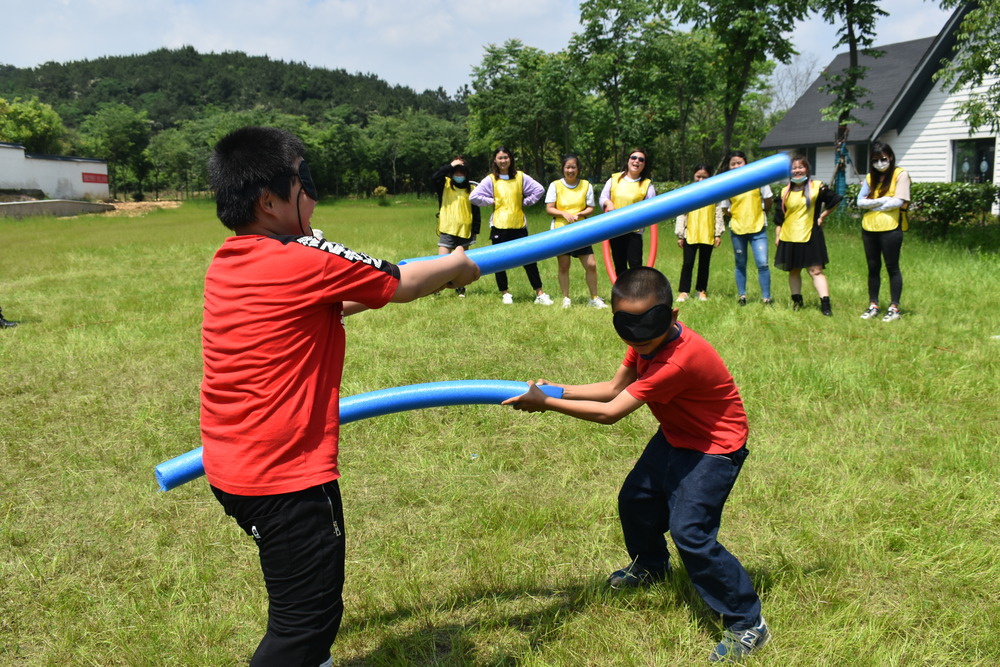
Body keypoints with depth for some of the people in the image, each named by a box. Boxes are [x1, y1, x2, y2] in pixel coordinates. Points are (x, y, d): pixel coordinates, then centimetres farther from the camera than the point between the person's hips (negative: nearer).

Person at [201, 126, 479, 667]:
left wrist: (427, 276, 23)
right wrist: (458, 266, 15)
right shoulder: (306, 261, -19)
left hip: (231, 465, 9)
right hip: (286, 473, -9)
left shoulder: (226, 264, 6)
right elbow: (402, 285, -5)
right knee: (308, 617, 4)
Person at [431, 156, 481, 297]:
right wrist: (451, 166, -16)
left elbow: (475, 211, 8)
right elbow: (434, 178, -19)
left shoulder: (471, 188, 6)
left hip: (465, 231, 2)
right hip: (447, 230, -2)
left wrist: (475, 230, 4)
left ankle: (460, 288, 24)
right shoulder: (445, 185, 3)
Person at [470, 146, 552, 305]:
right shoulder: (490, 180, 1)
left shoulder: (521, 177, 4)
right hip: (499, 226, 0)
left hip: (519, 225, 0)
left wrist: (525, 202, 1)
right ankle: (505, 293, 18)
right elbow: (474, 196, -3)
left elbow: (539, 190, 4)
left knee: (529, 259, 1)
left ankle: (540, 293, 7)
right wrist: (492, 201, -2)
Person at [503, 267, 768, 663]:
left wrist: (546, 404, -28)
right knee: (635, 499, 18)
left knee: (690, 532, -17)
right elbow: (613, 388, -2)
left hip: (714, 447, -9)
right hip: (676, 435, 9)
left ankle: (747, 625, -2)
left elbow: (610, 413, -33)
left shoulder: (679, 360, -37)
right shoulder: (646, 341, -10)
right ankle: (650, 566, 48)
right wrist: (559, 389, -14)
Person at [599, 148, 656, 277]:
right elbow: (603, 197, 12)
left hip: (634, 232, -3)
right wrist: (608, 202, -10)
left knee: (635, 266, -10)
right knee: (619, 266, 13)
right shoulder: (614, 179, 6)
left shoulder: (647, 185, 0)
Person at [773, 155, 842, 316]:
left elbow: (835, 199, 6)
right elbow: (779, 217, 11)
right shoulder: (785, 192, 8)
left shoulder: (817, 187, -1)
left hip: (811, 236, -3)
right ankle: (796, 300, 25)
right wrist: (777, 236, 8)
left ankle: (825, 302, -11)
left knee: (815, 270, -9)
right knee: (793, 271, 12)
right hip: (789, 238, 3)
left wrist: (822, 216, 3)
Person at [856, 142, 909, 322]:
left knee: (892, 267, 1)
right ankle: (873, 306, 17)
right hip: (869, 228, 5)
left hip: (890, 228, -5)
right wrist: (883, 201, -11)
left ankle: (894, 308, 6)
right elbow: (860, 201, 4)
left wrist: (872, 204, -4)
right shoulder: (871, 177, 14)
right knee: (873, 268, 10)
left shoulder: (900, 175, -2)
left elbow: (898, 201, -12)